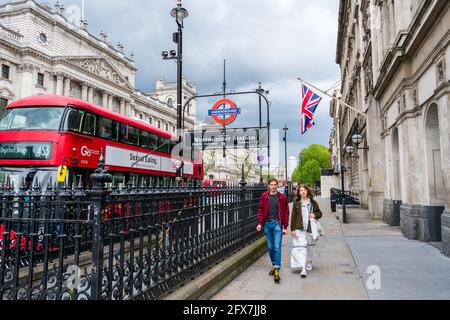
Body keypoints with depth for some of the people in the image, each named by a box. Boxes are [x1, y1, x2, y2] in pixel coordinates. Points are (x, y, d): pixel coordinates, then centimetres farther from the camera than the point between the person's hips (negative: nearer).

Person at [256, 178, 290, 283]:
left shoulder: (282, 197, 1)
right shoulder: (264, 197, 6)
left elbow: (286, 213, 2)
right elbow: (260, 210, 7)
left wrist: (285, 227, -2)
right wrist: (260, 223, -3)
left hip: (277, 224, -2)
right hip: (267, 223, 3)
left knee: (277, 247, -8)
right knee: (270, 247, 11)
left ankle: (277, 270, -7)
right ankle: (274, 265, 29)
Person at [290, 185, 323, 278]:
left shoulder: (313, 202, 4)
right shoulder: (296, 203, 1)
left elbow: (319, 213, 15)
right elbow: (293, 216, 2)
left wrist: (314, 215, -8)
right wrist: (292, 229, -2)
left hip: (310, 228, 2)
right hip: (299, 228, -2)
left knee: (310, 248, 14)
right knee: (300, 248, -11)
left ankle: (308, 265, 36)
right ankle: (303, 269, -12)